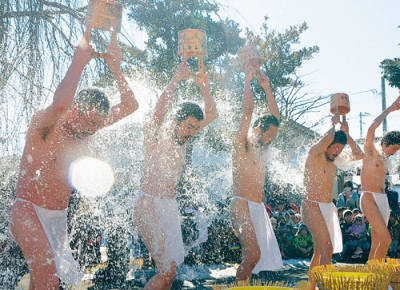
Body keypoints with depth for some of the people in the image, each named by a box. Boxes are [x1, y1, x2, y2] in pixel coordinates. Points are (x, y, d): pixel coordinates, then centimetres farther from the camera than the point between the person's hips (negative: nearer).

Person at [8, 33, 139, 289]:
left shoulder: (90, 124, 2)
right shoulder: (45, 125, -17)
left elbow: (130, 105, 1)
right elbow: (59, 105, -42)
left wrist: (116, 68, -10)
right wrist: (79, 62, -35)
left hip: (60, 214, 7)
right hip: (29, 210, -7)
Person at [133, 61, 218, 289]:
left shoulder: (183, 135, 9)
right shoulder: (156, 131, -9)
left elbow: (212, 115, 8)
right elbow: (160, 111, -31)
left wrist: (205, 88, -6)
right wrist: (177, 79, -32)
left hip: (171, 206, 8)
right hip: (150, 205, -8)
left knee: (170, 270, 8)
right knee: (168, 270, -14)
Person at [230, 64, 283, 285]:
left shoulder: (260, 149, 18)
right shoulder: (241, 144, -2)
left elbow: (275, 117, 23)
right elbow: (248, 110, -10)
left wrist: (267, 88, 21)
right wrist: (248, 80, -2)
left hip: (258, 208, 8)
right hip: (242, 206, -8)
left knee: (252, 256, 5)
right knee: (253, 254, -20)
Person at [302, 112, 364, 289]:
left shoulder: (334, 160, 13)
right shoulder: (315, 153, -8)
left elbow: (359, 155, 15)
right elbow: (327, 138, -27)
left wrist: (346, 134, 12)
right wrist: (334, 123, -7)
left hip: (328, 207, 8)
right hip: (312, 206, -8)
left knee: (319, 251, 12)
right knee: (327, 249, -18)